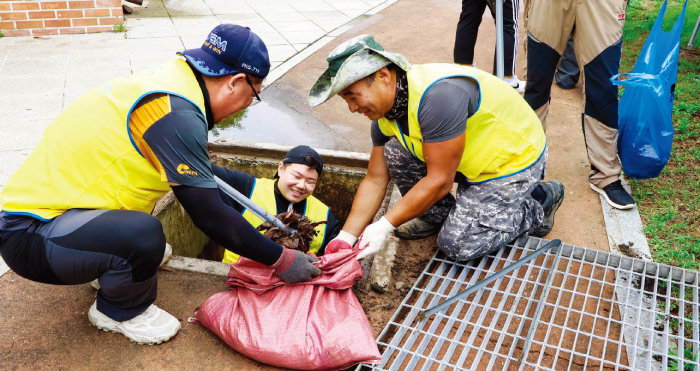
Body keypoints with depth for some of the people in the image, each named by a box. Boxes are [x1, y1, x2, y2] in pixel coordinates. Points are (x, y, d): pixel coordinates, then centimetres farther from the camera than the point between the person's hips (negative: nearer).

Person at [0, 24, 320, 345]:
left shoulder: (171, 77, 4)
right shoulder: (176, 113, -25)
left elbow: (199, 172, 18)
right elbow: (210, 217, -21)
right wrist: (281, 260, -10)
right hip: (28, 235, -10)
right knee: (143, 235, -33)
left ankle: (110, 267, 24)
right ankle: (118, 312, 1)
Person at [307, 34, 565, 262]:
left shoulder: (438, 95, -36)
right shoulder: (385, 113, -7)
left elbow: (439, 181, -30)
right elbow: (374, 181, -2)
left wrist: (385, 225, -25)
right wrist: (345, 236, -8)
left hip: (515, 158, -7)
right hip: (470, 159, 8)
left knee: (456, 244, -14)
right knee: (394, 151, -11)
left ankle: (538, 203, 7)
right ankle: (439, 214, 11)